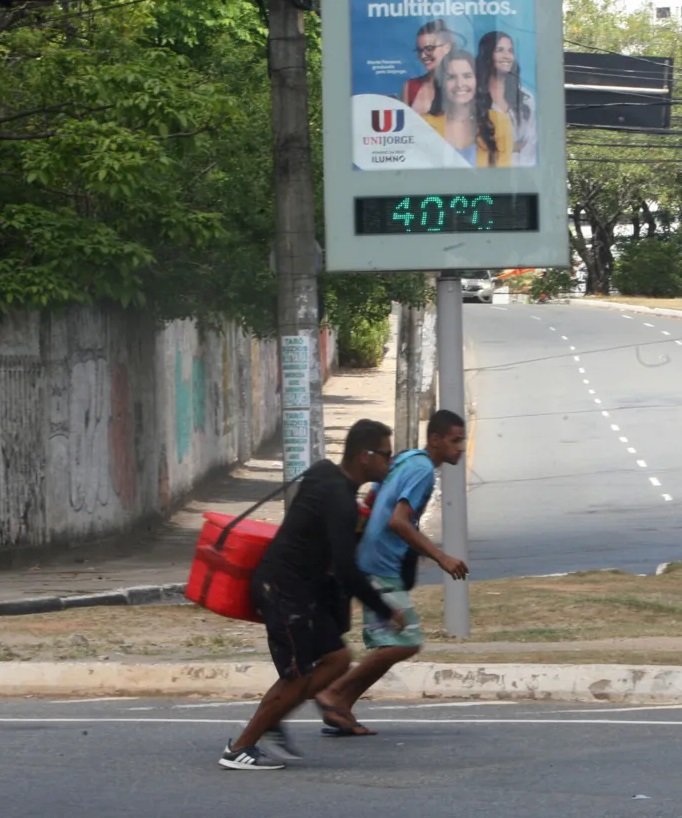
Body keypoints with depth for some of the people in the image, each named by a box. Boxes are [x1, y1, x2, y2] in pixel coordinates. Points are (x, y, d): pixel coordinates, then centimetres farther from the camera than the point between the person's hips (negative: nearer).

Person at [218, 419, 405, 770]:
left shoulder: (324, 474, 5)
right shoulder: (339, 500, -25)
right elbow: (347, 572, -27)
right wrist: (385, 612, -18)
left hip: (301, 586, 10)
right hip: (285, 590, -10)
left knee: (336, 658, 11)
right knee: (298, 678, -4)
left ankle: (270, 722, 16)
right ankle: (239, 749, 6)